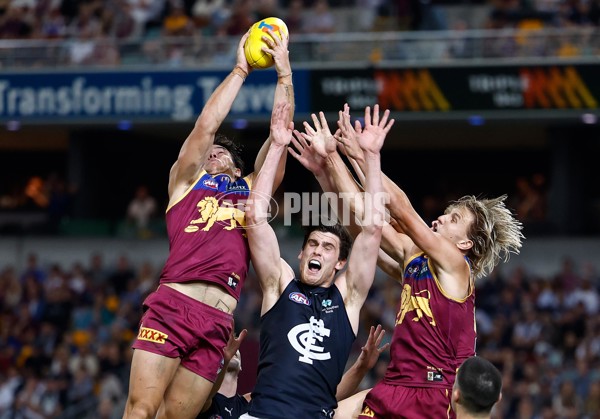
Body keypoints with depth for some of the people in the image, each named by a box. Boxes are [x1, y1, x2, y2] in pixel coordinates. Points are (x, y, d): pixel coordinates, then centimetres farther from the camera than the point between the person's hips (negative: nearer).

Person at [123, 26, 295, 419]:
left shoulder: (252, 189, 26)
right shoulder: (186, 180, 21)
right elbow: (206, 126, 10)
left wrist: (285, 74, 14)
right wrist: (240, 70, 14)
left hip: (218, 321, 2)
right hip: (172, 304, -2)